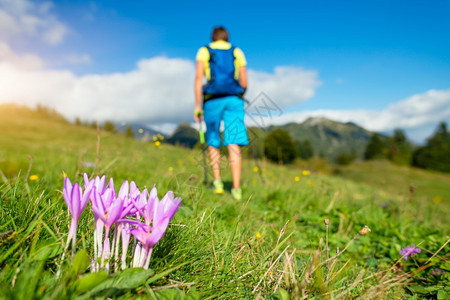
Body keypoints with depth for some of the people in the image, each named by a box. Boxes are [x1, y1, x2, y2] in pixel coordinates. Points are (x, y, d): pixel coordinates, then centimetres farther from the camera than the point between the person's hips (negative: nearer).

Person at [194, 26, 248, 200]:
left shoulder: (204, 51, 13)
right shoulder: (237, 52, 18)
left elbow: (199, 78, -1)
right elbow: (244, 83, 12)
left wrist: (197, 106, -3)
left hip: (212, 100, 0)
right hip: (234, 100, 1)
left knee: (213, 143, 14)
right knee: (233, 144, -7)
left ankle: (217, 182, 8)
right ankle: (236, 189, -13)